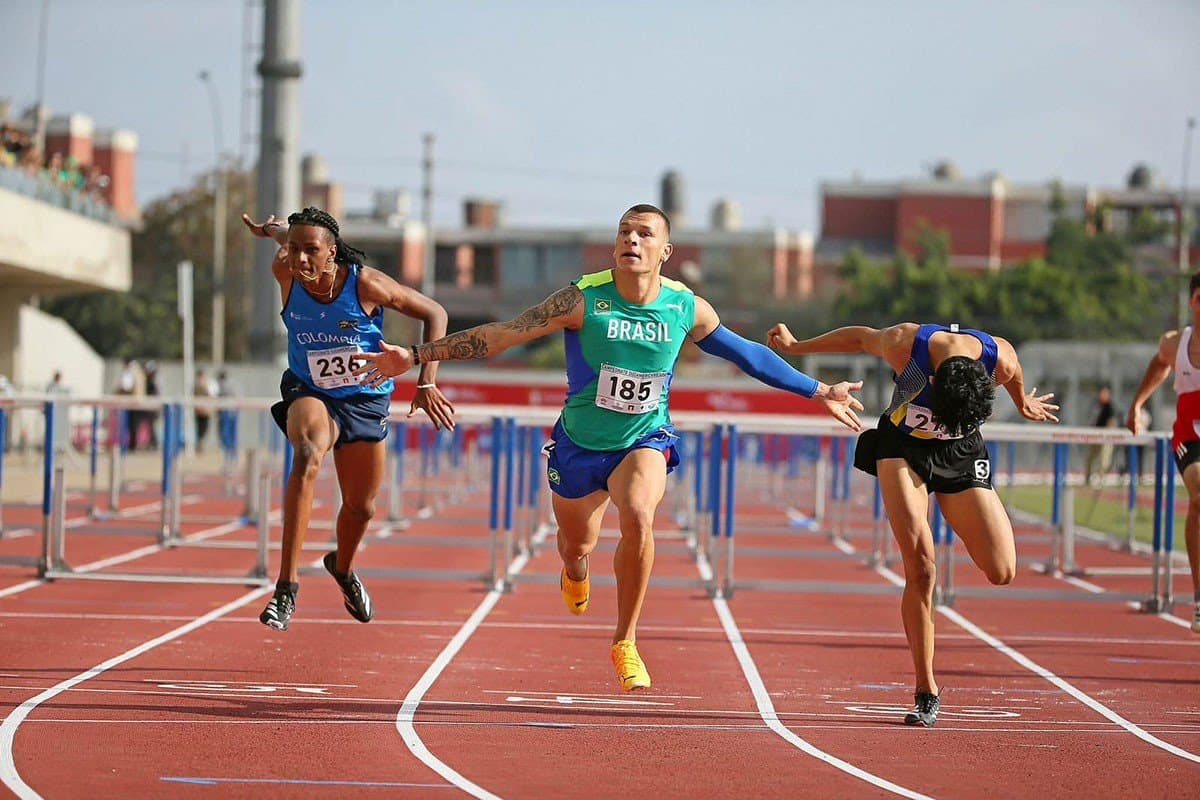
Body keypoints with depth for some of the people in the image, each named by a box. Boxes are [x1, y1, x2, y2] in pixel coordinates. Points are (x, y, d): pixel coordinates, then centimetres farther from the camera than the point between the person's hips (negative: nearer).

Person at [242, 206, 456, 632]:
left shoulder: (366, 284, -25)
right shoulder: (285, 273, -20)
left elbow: (434, 313, -13)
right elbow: (285, 234, 3)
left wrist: (427, 384, -17)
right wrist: (275, 230, 24)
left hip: (365, 400, 1)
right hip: (308, 394, -1)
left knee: (361, 507, 15)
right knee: (308, 456, -35)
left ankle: (343, 567, 52)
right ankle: (285, 589, -39)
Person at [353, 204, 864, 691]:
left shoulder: (688, 309, -12)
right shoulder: (584, 300, -19)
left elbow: (746, 354, 4)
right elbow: (501, 334, -17)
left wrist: (817, 391, 9)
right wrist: (417, 355, -22)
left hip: (645, 440, 0)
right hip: (578, 444, 0)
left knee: (638, 517, -31)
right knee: (577, 546, 17)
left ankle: (625, 643, -13)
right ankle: (576, 573, 61)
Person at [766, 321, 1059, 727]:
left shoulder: (1002, 360, -26)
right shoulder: (903, 344, -30)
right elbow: (860, 337, -8)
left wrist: (1025, 404, 23)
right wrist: (795, 346, 7)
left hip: (961, 453, 2)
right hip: (902, 448, -2)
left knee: (1002, 572, -11)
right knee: (920, 569, -18)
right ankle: (926, 693, -9)